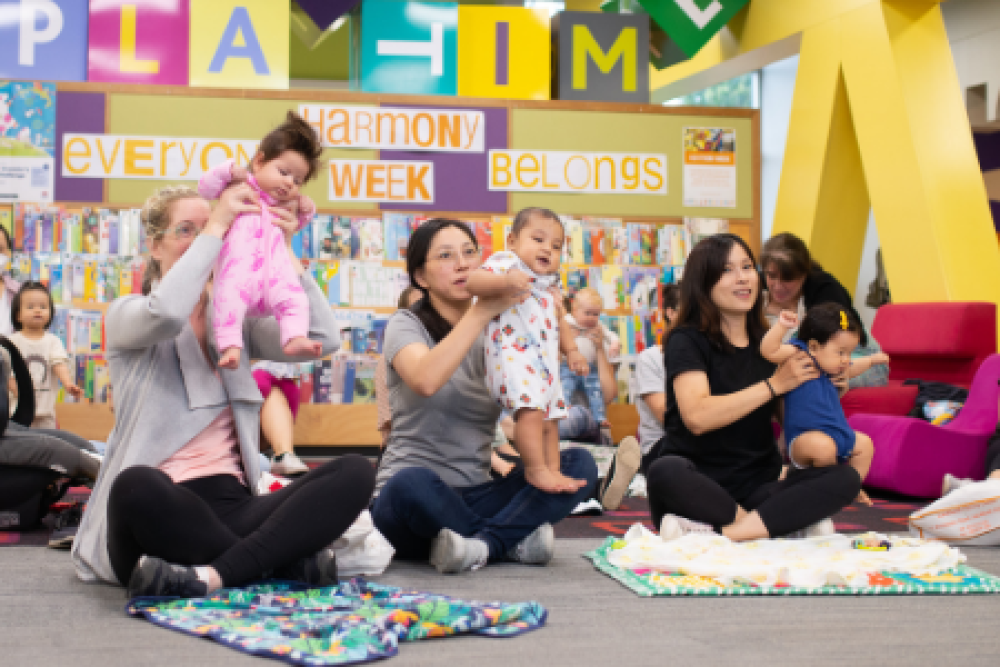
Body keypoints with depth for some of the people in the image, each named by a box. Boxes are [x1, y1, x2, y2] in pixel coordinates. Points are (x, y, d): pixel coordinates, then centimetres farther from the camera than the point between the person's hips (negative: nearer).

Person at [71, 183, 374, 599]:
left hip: (232, 506, 4)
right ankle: (282, 561, -23)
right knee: (136, 485, -41)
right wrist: (214, 228, -13)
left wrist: (284, 252, 0)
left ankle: (210, 575, -30)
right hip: (161, 510, -4)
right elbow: (166, 314, -21)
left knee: (354, 473, -19)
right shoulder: (127, 314, 6)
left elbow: (322, 339, 1)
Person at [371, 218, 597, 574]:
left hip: (474, 497, 5)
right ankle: (511, 539, -15)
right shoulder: (406, 324, -2)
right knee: (412, 484, -40)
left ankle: (483, 544, -26)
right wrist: (484, 309, -23)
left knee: (580, 463, -15)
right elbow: (426, 380, -26)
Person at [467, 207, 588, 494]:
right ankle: (536, 469, -18)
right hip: (513, 355, -9)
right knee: (531, 411, -23)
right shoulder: (506, 262, -4)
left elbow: (557, 323, 34)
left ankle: (553, 470, 17)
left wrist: (571, 350, 23)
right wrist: (504, 281, -37)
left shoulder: (547, 285, 22)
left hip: (546, 361, 9)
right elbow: (473, 281, -22)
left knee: (549, 418, 11)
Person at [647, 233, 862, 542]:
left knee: (846, 478, -19)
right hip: (701, 484, -5)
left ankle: (720, 532, -28)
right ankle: (788, 521, -25)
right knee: (666, 473, -38)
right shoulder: (687, 341, -2)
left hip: (758, 486, 5)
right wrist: (773, 385, -14)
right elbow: (697, 417, -19)